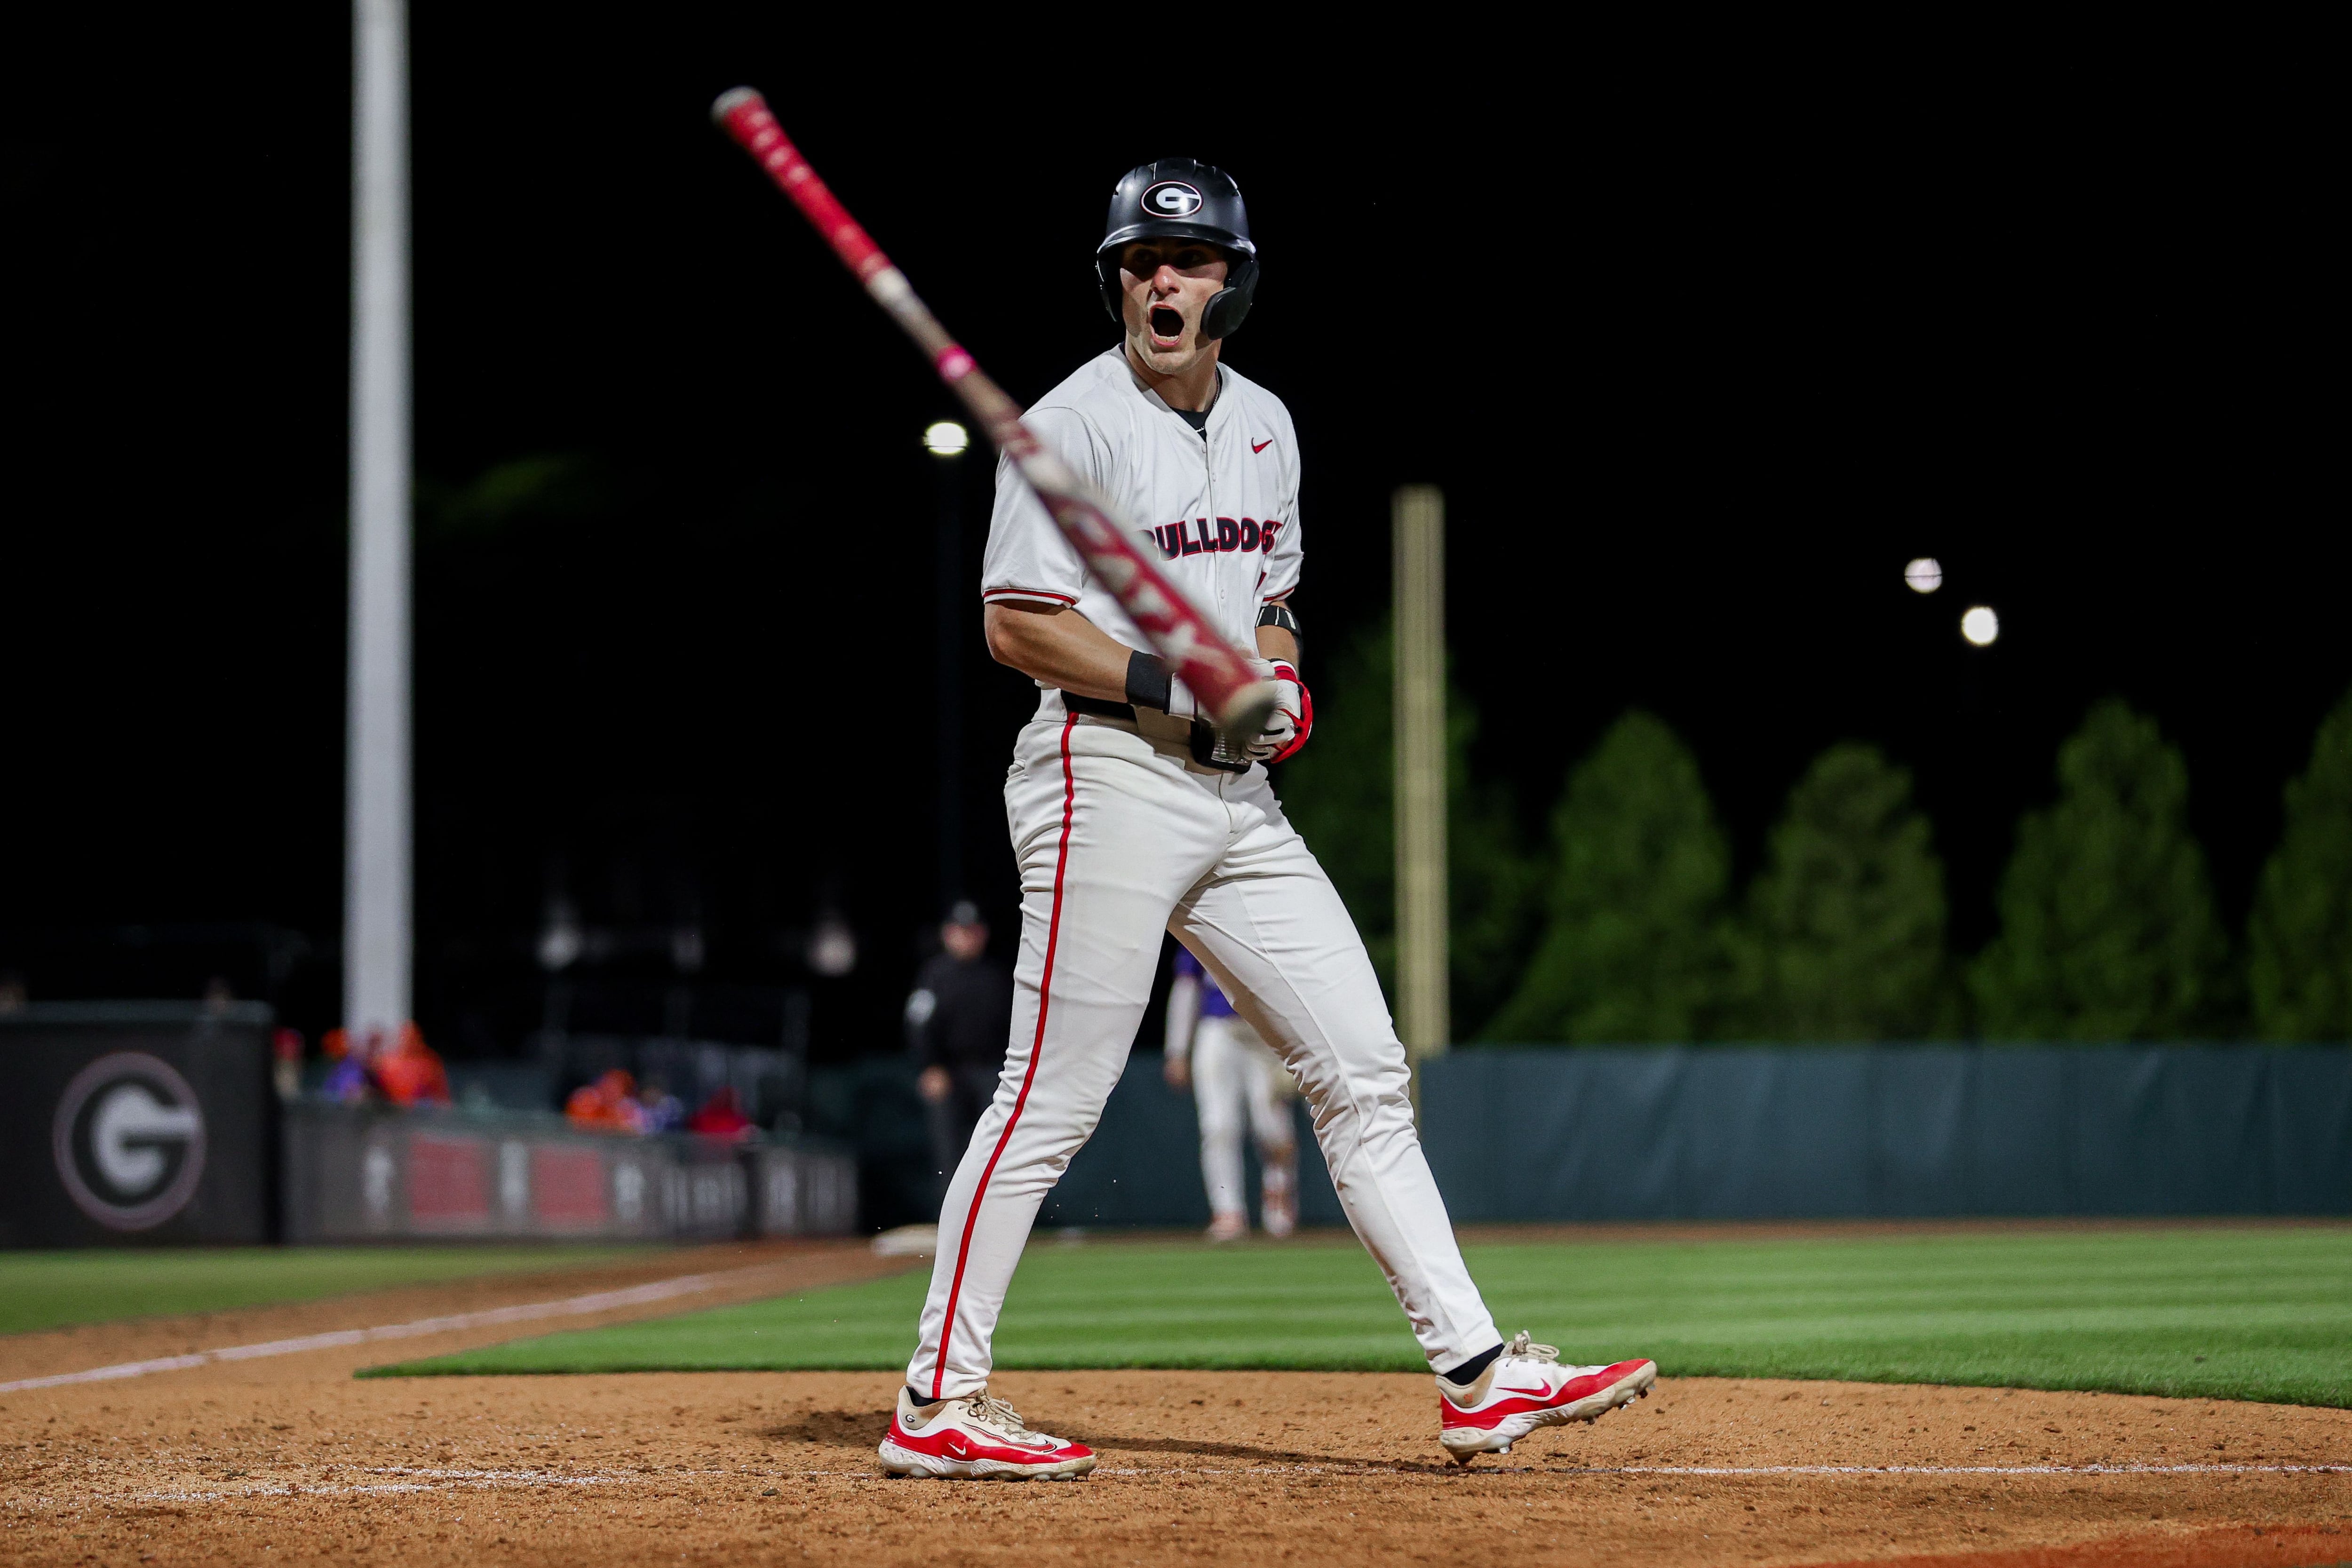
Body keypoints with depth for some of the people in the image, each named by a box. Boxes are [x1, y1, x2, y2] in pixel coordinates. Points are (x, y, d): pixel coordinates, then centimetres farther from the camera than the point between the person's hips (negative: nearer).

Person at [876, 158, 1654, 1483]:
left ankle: (1479, 1376, 5)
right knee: (1054, 1099, -7)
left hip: (1237, 799, 7)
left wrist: (1282, 677, 4)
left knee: (1364, 1074, 4)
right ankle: (938, 1404, 1)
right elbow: (1018, 623, -13)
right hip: (1109, 779, -7)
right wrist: (1183, 690, -19)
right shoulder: (1075, 425, -8)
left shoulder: (1265, 424, 15)